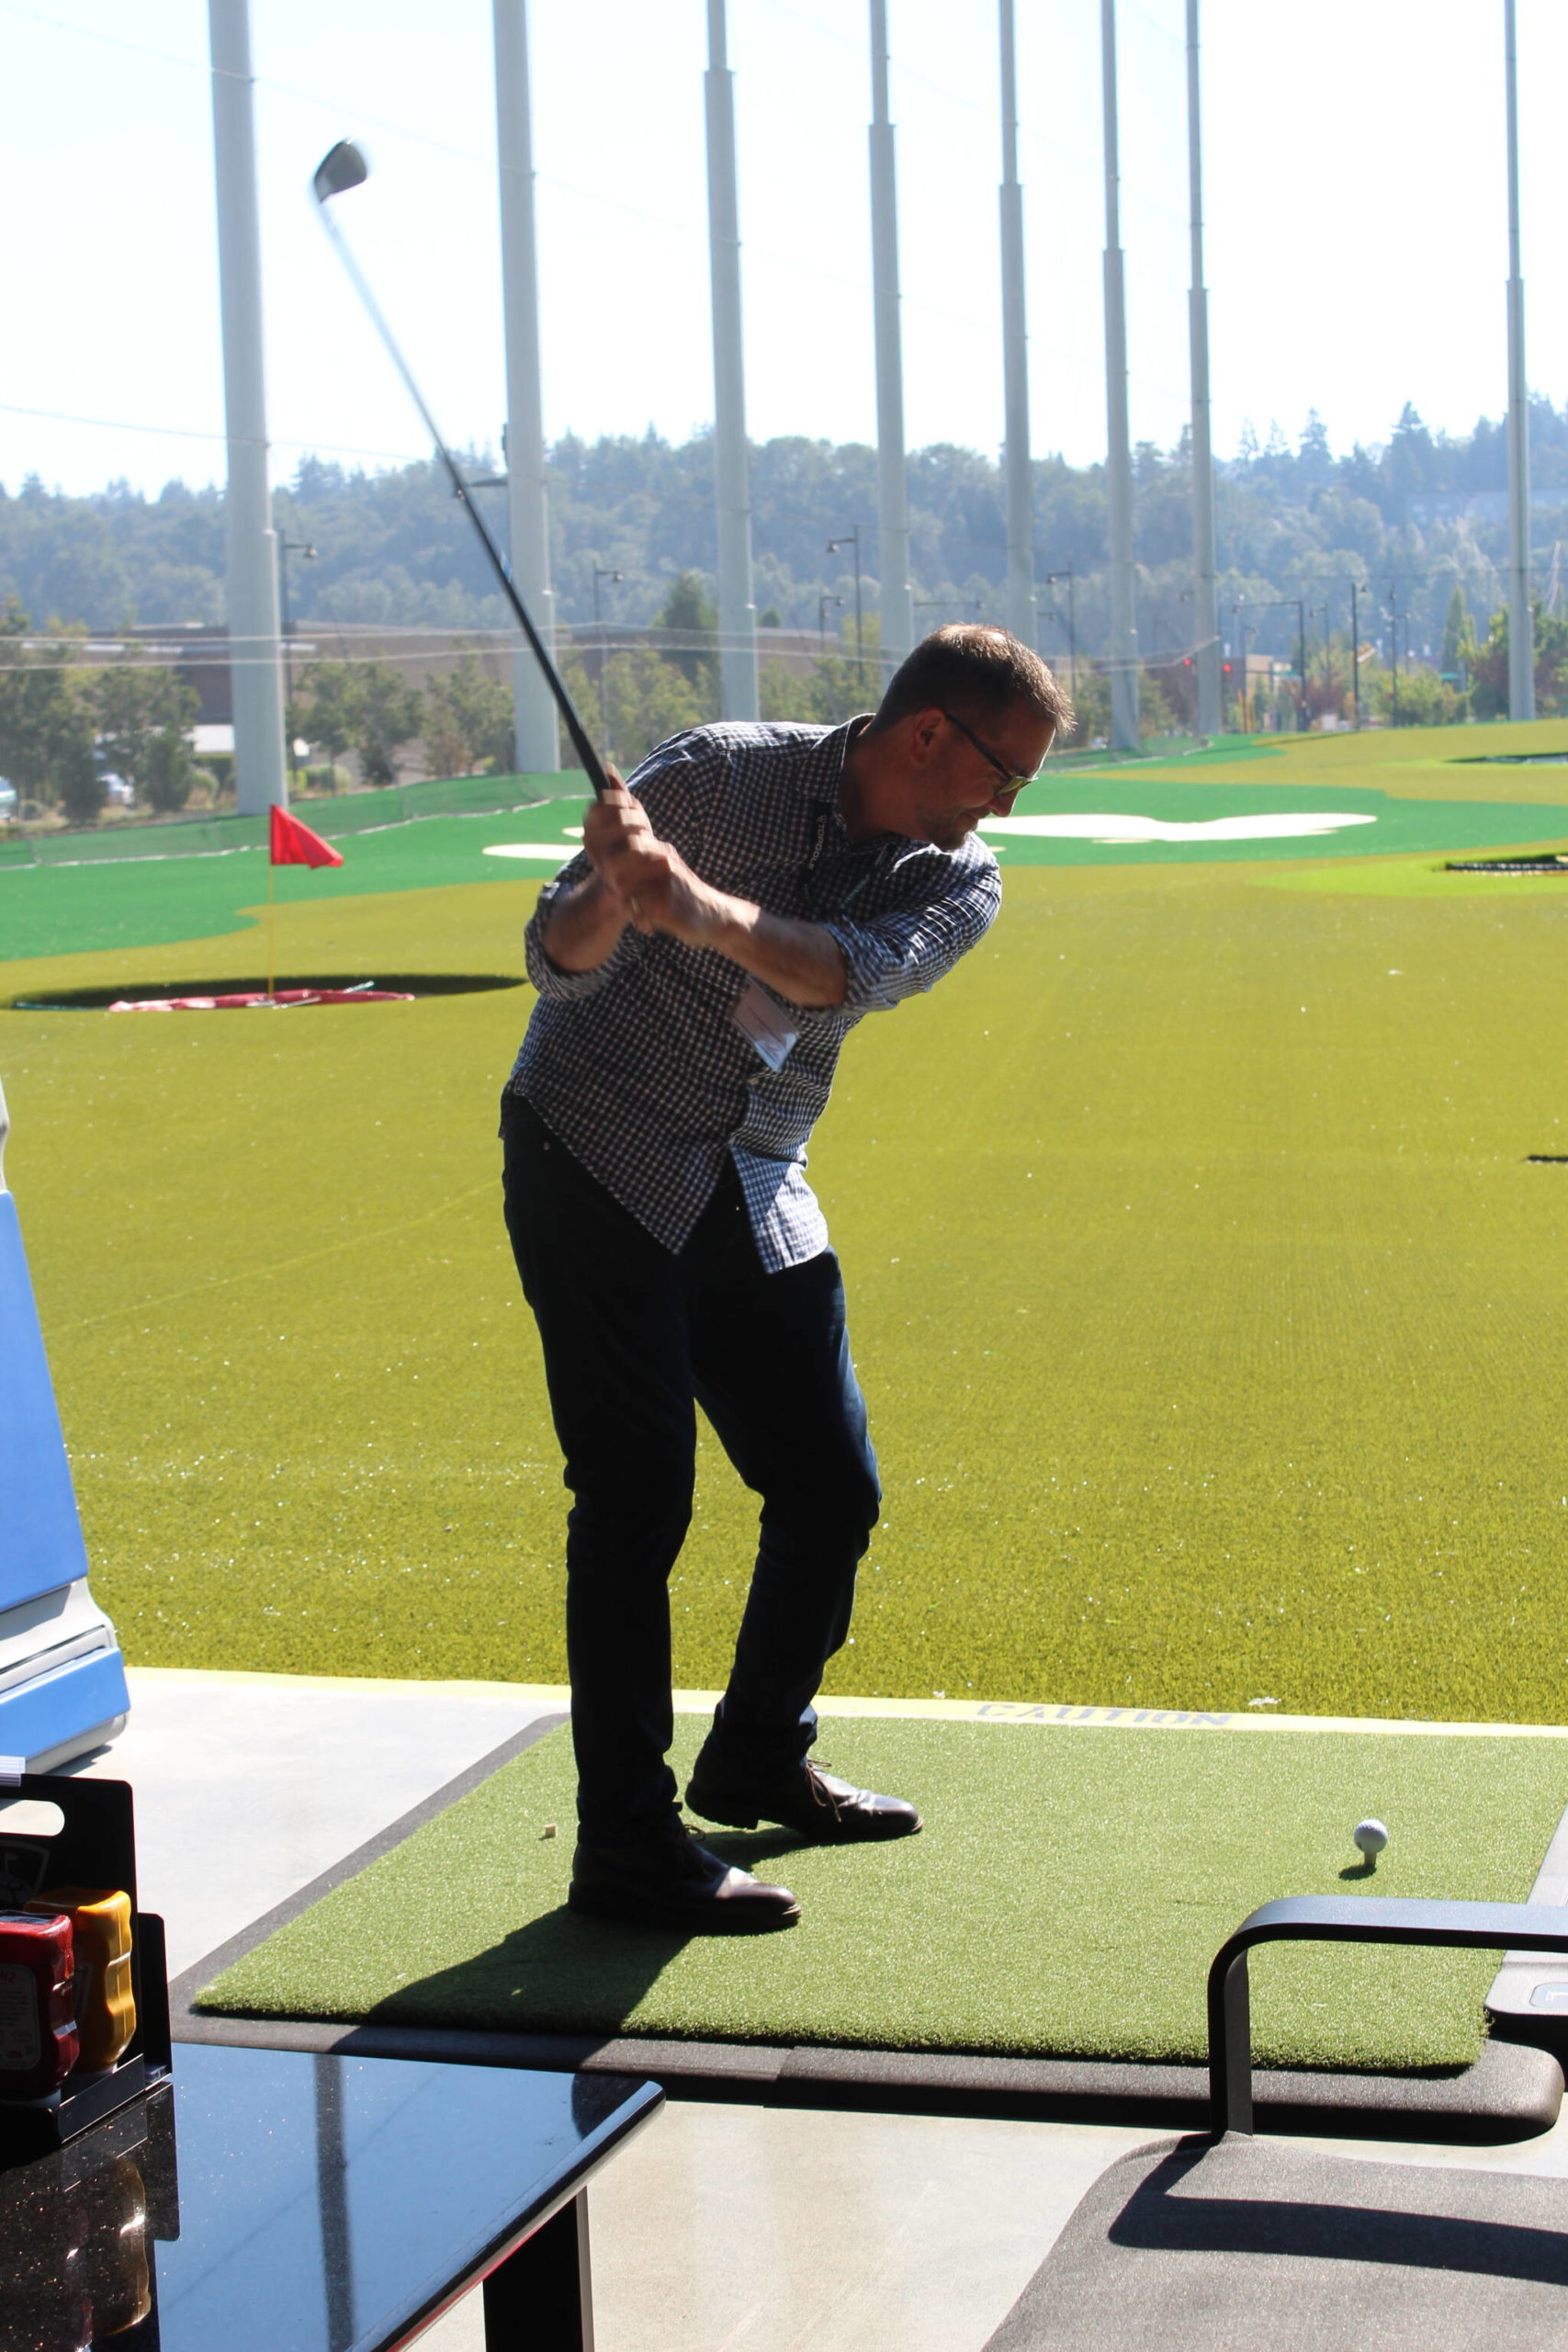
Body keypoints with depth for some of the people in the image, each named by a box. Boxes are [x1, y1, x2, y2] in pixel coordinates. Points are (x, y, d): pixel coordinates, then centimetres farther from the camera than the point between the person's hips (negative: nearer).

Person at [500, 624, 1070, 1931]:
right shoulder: (720, 776, -12)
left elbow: (850, 976, -24)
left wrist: (704, 908, -42)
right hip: (594, 1164, -5)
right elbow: (559, 964, -13)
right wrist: (612, 894, -36)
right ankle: (626, 1841, -4)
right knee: (639, 1495, -12)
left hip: (757, 1201, 6)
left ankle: (758, 1760, 30)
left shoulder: (958, 883, -2)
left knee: (833, 1493, 7)